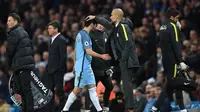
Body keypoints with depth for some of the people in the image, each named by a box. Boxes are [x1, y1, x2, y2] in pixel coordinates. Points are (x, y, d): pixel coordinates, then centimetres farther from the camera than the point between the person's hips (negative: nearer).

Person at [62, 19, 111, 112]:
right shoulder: (84, 35, -14)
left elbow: (75, 51, 21)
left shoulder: (80, 34, 15)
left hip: (87, 67, 10)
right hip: (83, 67, -10)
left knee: (92, 88, 5)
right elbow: (88, 51, -19)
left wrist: (75, 66, 24)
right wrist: (102, 56, -13)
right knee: (77, 90, -6)